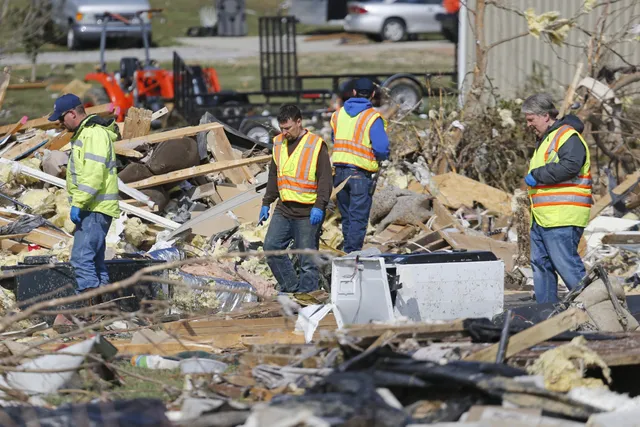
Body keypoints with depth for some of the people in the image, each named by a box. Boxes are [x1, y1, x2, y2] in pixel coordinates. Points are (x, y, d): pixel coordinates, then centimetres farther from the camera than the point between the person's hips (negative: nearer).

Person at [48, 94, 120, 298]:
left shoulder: (94, 134, -15)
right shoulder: (84, 133, 19)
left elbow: (93, 175, -24)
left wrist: (78, 203, -24)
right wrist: (79, 203, 19)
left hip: (95, 210, -11)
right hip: (93, 209, 11)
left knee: (81, 258, -16)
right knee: (95, 261, 12)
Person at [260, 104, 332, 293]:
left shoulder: (316, 145, -7)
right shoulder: (279, 143, 12)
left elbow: (325, 179, -10)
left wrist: (319, 206, -18)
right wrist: (266, 203, 19)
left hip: (308, 212, -6)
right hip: (283, 209, 6)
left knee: (307, 256, -3)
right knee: (271, 246, -1)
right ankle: (290, 286, 10)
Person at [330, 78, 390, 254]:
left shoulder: (338, 114, 8)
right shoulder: (373, 117, -10)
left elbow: (334, 142, 10)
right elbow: (381, 148, -17)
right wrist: (382, 157, 3)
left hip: (339, 171, 5)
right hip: (360, 174, -5)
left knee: (346, 217, 17)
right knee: (358, 219, -1)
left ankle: (347, 254, 23)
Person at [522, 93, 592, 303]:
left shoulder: (568, 136, -10)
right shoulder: (545, 140, 24)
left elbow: (570, 166, -25)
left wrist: (537, 175, -19)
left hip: (562, 218, -11)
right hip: (542, 218, 11)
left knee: (566, 264, -13)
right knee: (540, 265, 11)